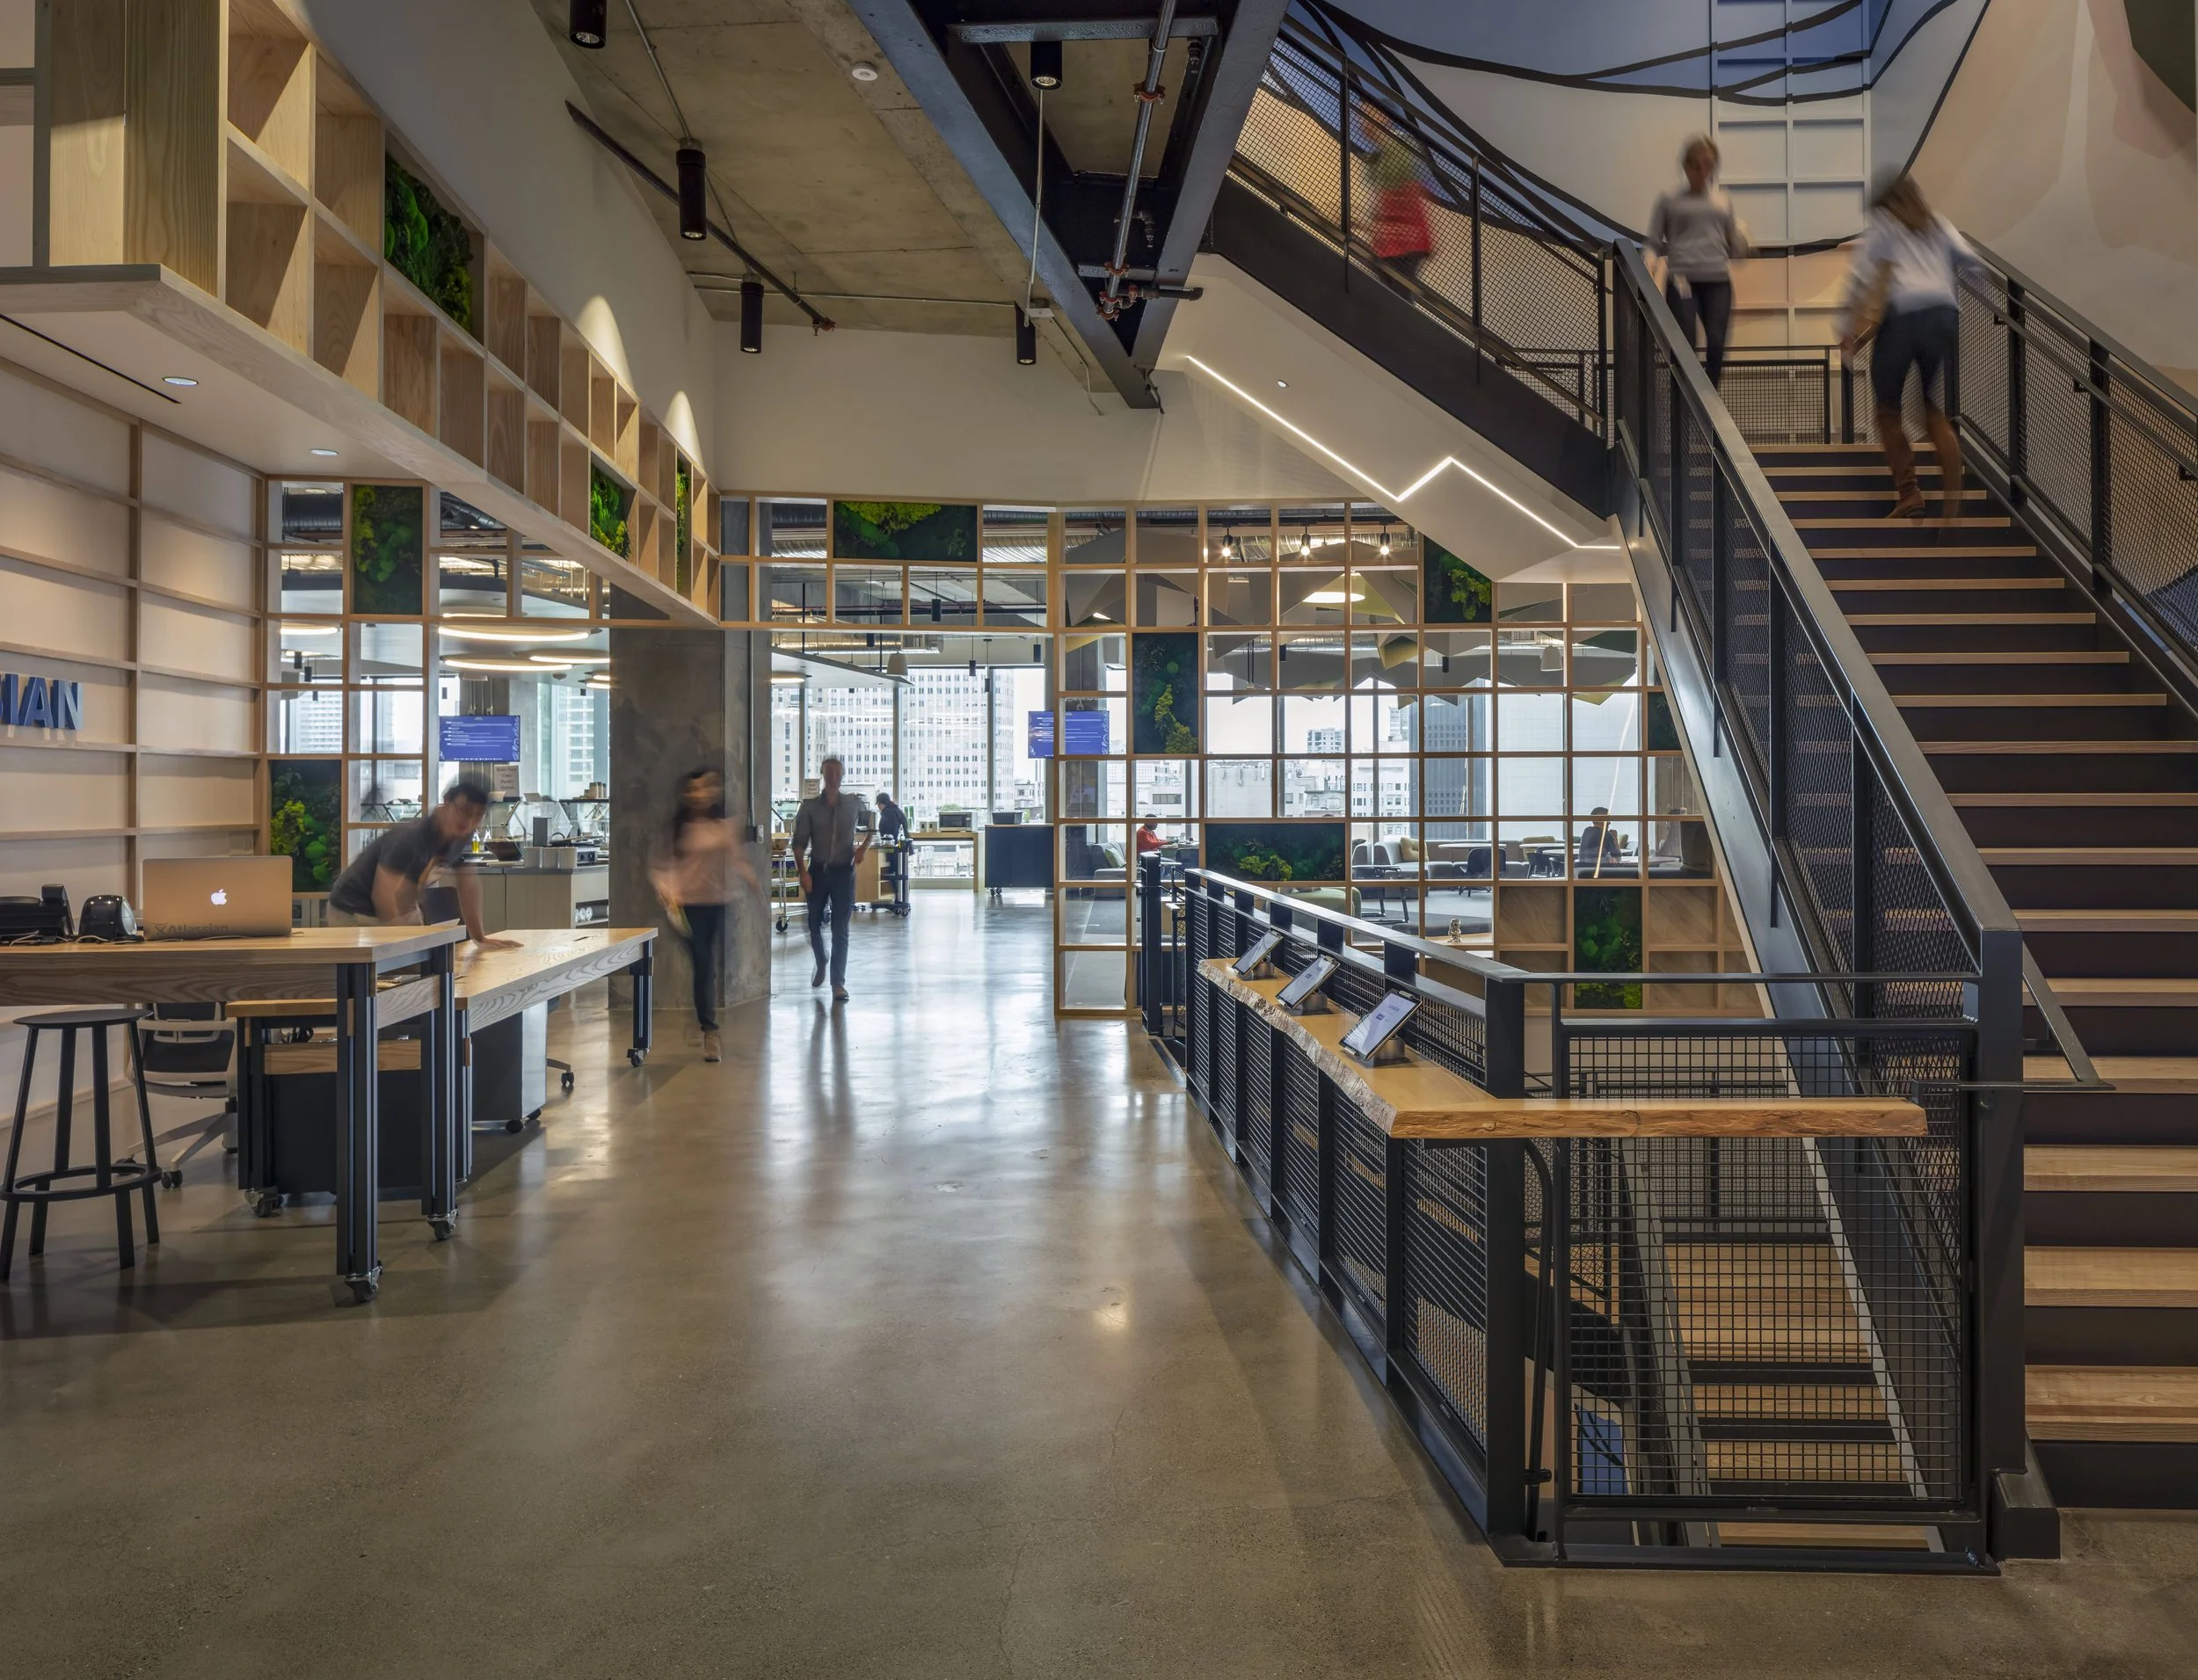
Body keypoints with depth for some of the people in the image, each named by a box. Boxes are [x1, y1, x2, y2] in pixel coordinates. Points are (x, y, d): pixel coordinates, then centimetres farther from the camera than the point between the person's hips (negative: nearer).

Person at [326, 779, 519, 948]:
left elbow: (468, 887, 2)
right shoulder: (410, 837, -30)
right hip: (355, 911, -8)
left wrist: (479, 938, 3)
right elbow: (383, 897, -29)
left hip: (400, 909, 8)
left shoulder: (462, 836, -7)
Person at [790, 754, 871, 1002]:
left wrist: (863, 848, 1)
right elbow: (799, 842, -3)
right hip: (817, 870, 1)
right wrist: (802, 872, -12)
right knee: (814, 925, 12)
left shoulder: (855, 803, 1)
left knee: (840, 930, -3)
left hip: (843, 871, -1)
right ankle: (820, 963, 41)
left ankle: (838, 983, 0)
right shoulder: (810, 806, -2)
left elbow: (871, 827, 18)